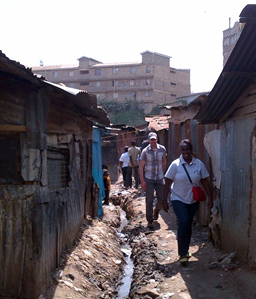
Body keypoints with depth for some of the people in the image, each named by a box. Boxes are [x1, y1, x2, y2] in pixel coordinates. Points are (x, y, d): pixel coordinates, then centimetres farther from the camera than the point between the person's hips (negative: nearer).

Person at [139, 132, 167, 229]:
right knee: (149, 200, -2)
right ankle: (150, 220, 9)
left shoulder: (162, 149, -2)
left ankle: (156, 210, 37)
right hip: (149, 179, -2)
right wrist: (142, 181, -11)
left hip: (160, 178, 2)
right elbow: (141, 167, -7)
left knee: (162, 198, 5)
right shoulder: (145, 151, -9)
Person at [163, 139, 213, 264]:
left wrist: (210, 198, -2)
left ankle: (185, 250, 28)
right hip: (178, 199, -3)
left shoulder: (199, 164, -3)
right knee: (183, 223, -17)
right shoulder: (175, 164, -9)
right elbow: (168, 183, -6)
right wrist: (164, 200, -7)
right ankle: (183, 253, -9)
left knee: (188, 225, 11)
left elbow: (205, 182, 2)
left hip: (193, 200, 3)